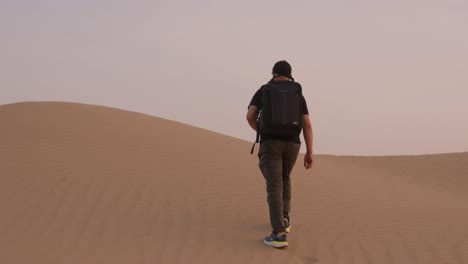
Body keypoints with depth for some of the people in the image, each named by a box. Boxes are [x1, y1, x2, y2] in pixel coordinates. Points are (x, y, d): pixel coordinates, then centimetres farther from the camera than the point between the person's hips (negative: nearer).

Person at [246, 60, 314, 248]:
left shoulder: (262, 92, 6)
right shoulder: (298, 95, 11)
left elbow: (250, 116, -6)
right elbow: (307, 124, 1)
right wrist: (309, 152, 1)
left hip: (270, 143, -3)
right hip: (291, 143, 3)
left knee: (274, 187, -9)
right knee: (284, 178, 27)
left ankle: (279, 234, -20)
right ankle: (284, 220, 28)